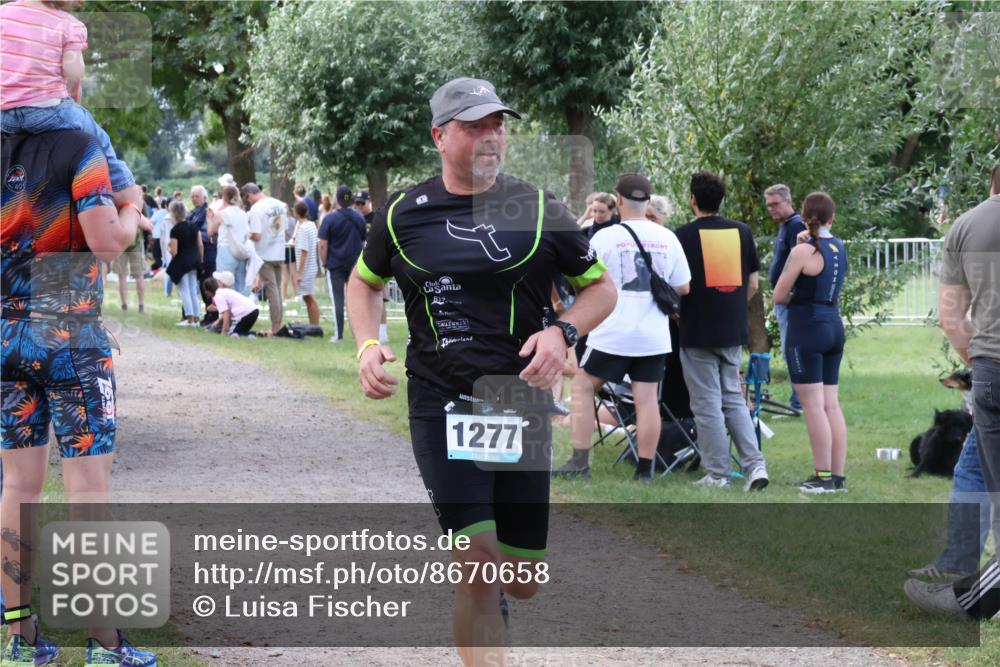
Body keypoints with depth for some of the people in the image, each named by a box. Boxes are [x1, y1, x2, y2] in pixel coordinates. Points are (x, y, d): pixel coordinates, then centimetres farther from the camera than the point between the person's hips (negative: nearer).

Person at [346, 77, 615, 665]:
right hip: (441, 408, -1)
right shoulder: (402, 215, 2)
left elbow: (601, 286, 8)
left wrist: (562, 332, -11)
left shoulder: (539, 210, 0)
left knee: (522, 581, 7)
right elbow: (364, 281, 20)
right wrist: (368, 345, 1)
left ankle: (479, 597, 44)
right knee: (478, 565, -16)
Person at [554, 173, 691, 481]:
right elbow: (683, 287, 8)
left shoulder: (605, 237, -8)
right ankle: (646, 468, 7)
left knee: (583, 386, 9)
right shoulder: (667, 238, 3)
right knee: (647, 398, 5)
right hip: (655, 336, 3)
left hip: (613, 333, -3)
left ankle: (579, 461, 5)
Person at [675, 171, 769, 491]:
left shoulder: (684, 235, -9)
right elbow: (753, 285, 7)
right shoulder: (742, 232, 4)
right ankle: (755, 464, 2)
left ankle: (716, 474, 5)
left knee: (707, 404, 3)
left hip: (698, 332, -4)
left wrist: (678, 310, 12)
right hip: (734, 331, 5)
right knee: (734, 399, 14)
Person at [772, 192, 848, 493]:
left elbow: (779, 297, -8)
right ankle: (838, 476, 10)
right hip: (834, 326, 7)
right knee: (831, 405, 9)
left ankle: (823, 476, -5)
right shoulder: (839, 248, 8)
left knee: (813, 406, -4)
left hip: (806, 329, -7)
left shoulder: (803, 252, -12)